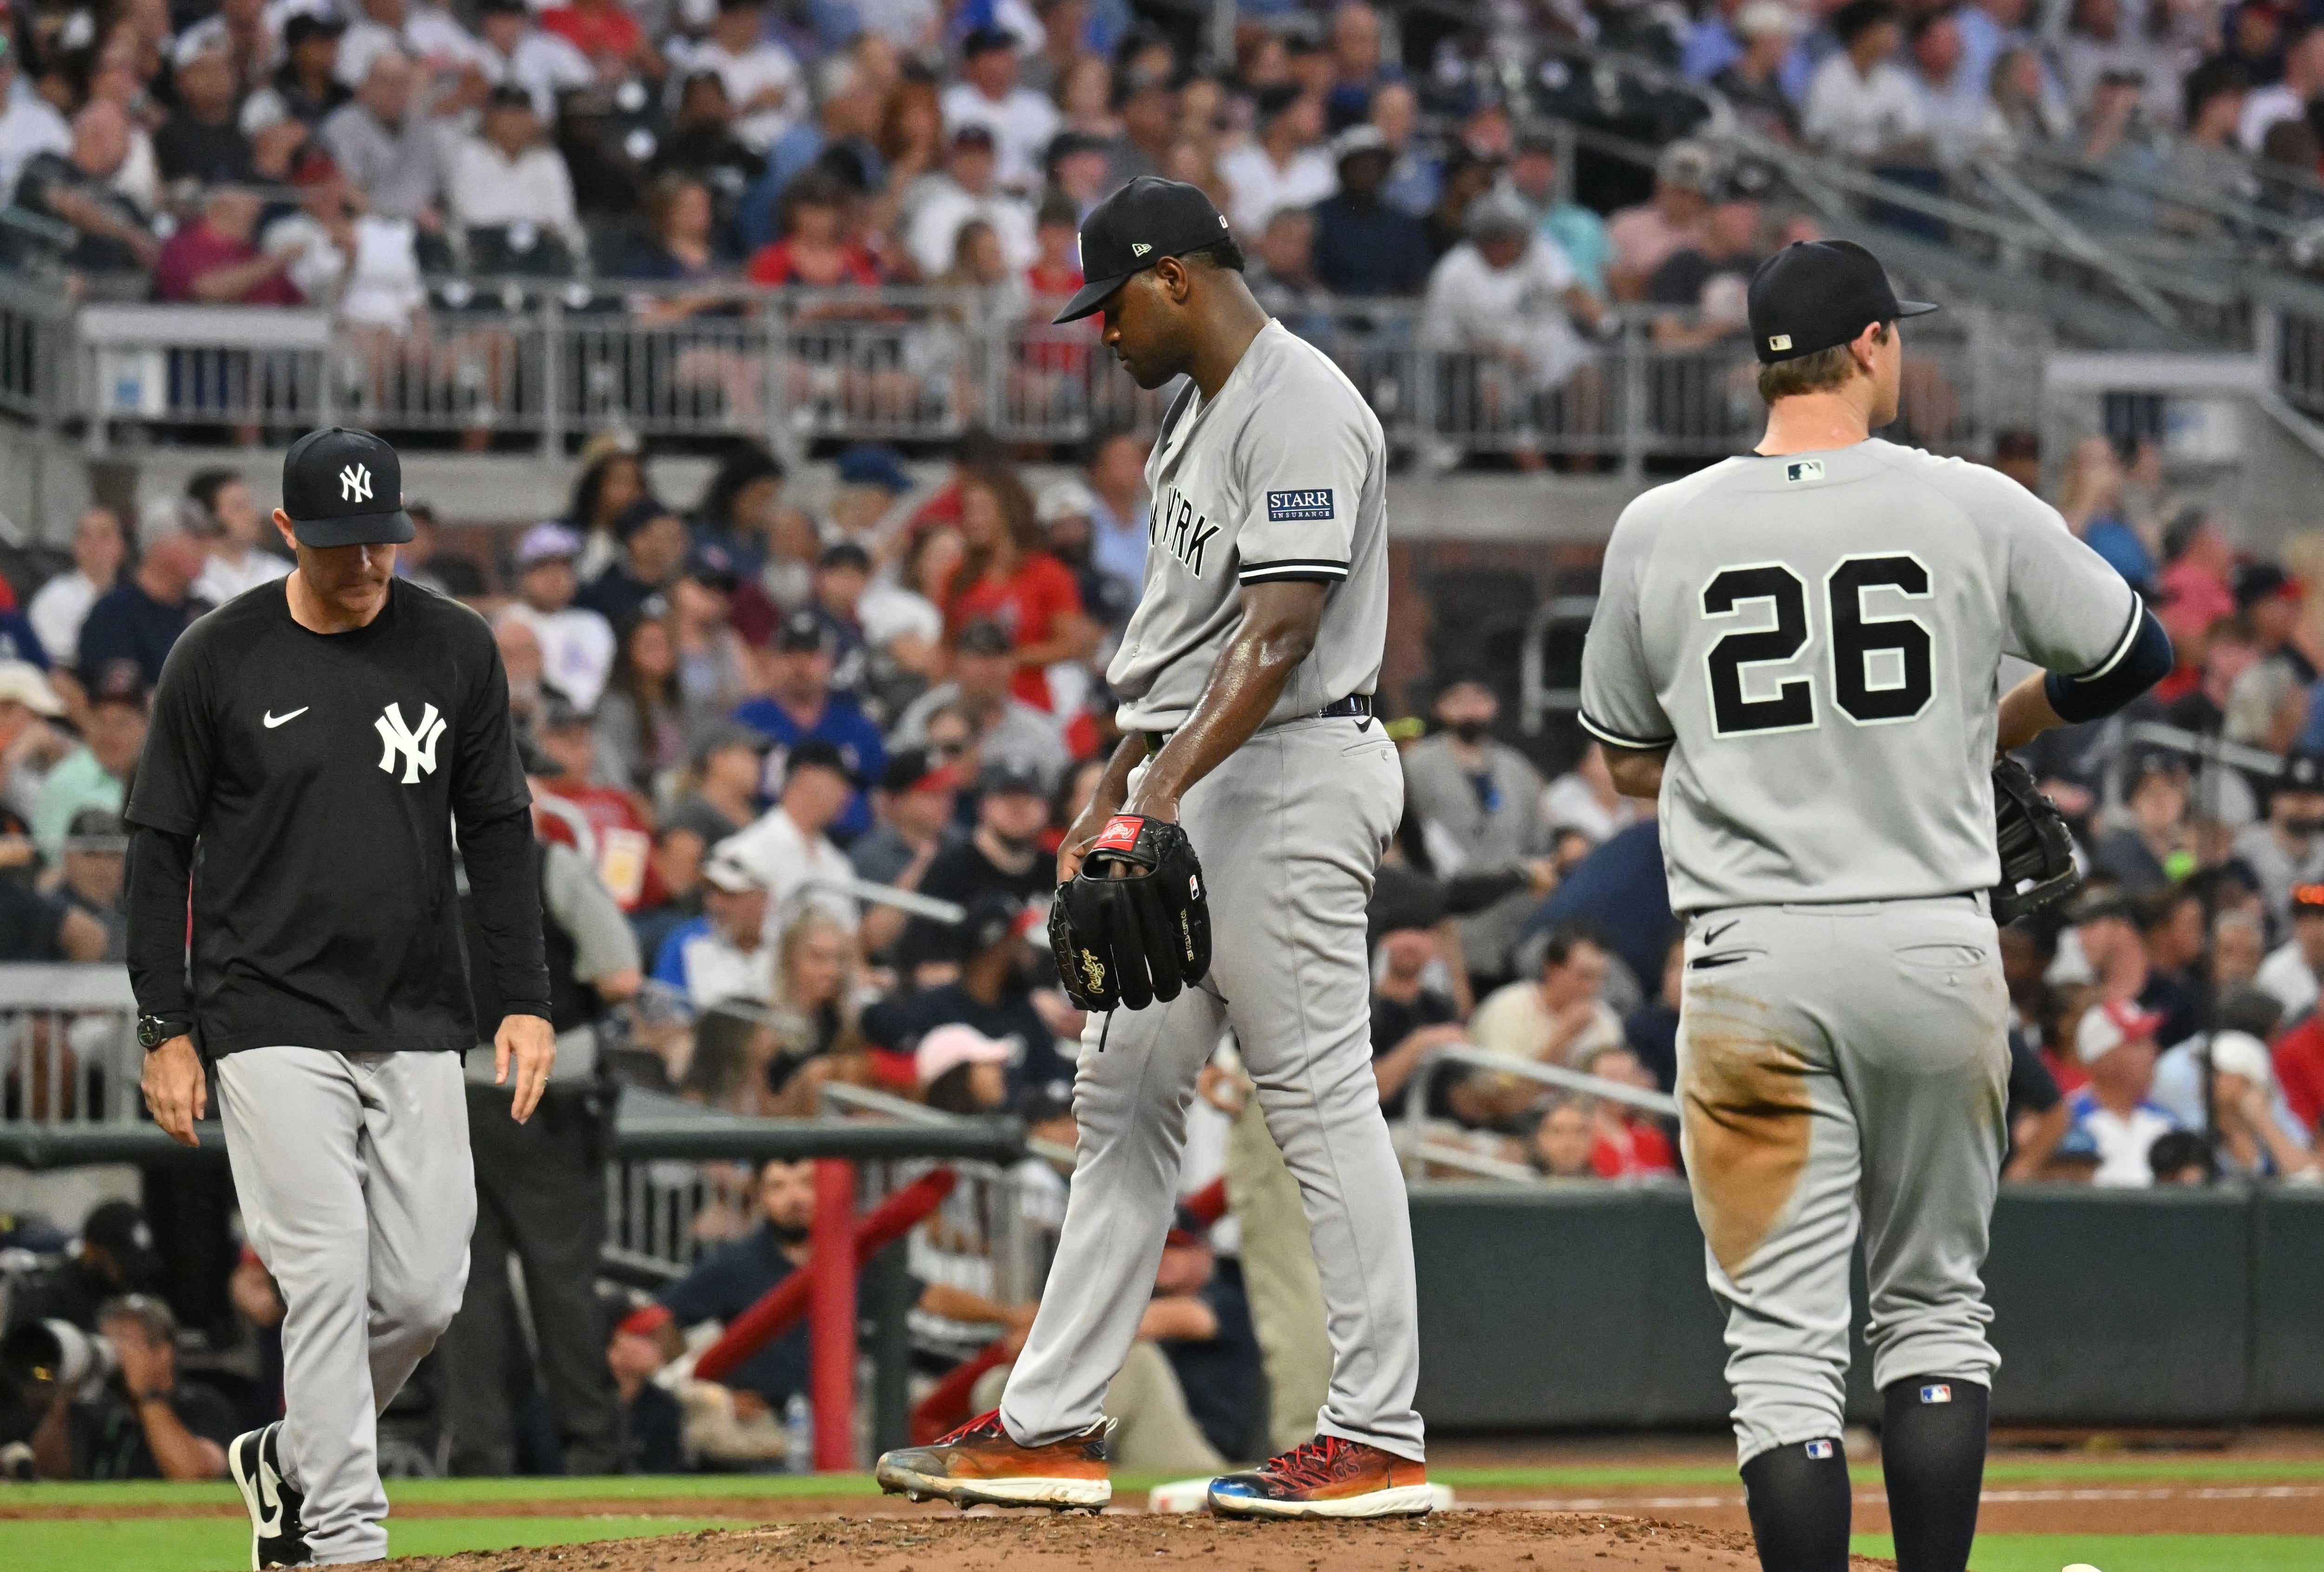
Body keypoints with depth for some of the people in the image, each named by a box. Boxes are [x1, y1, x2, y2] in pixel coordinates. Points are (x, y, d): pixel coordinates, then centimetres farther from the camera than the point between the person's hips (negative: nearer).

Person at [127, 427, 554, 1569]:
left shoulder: (455, 650, 5)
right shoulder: (218, 661, -4)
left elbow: (498, 831, 10)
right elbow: (159, 847, 1)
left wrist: (525, 1001, 2)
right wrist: (166, 1029, -3)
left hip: (418, 1029, 4)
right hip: (273, 1027, -3)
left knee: (424, 1291, 1)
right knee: (328, 1276, -12)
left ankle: (292, 1460, 25)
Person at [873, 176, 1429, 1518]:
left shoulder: (1299, 410, -15)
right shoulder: (1200, 410, 17)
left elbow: (1282, 635, -24)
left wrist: (1170, 789, -31)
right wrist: (1119, 792, 21)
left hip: (1288, 772, -11)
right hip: (1187, 781, 11)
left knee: (1322, 1096, -8)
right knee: (1125, 1096, 10)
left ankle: (1380, 1440, -5)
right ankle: (1050, 1430, 14)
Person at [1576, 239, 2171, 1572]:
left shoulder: (1659, 532, 2)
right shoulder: (1978, 510, -2)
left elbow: (1629, 760, 13)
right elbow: (2134, 657, 12)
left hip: (1753, 961, 0)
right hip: (1939, 948, 0)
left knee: (1785, 1335, 0)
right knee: (1937, 1305, 15)